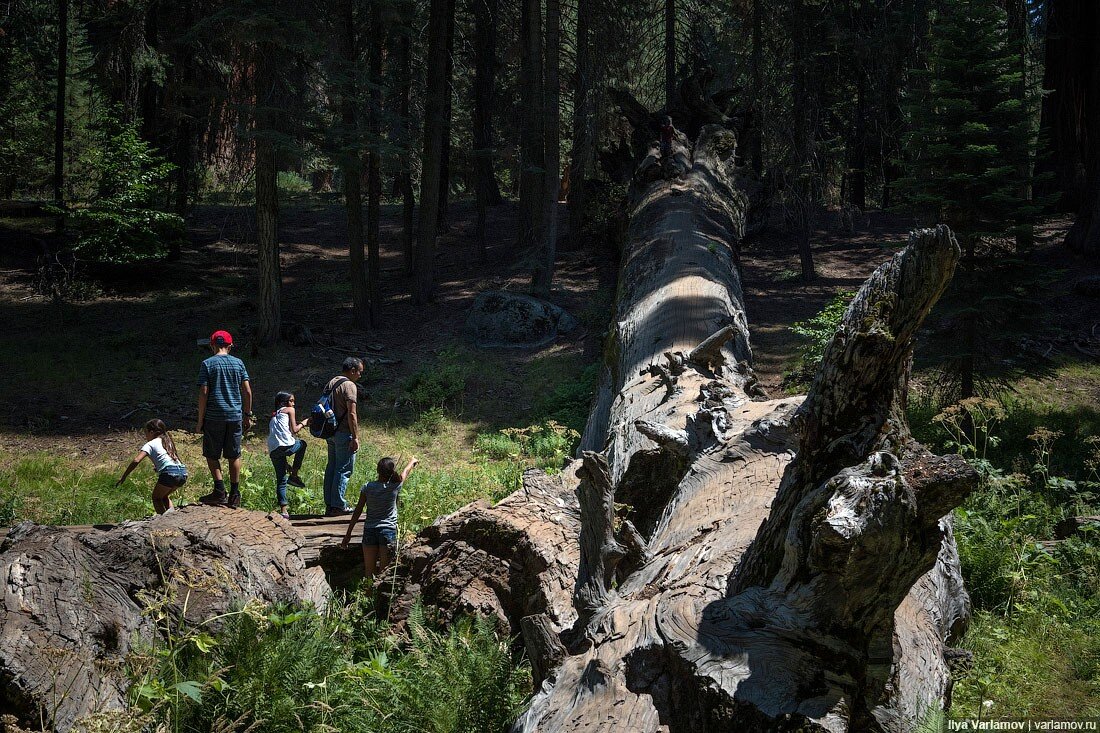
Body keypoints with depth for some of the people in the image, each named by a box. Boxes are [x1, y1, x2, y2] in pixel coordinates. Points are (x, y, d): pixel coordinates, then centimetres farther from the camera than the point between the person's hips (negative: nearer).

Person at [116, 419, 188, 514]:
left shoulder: (150, 444, 8)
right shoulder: (167, 441, 27)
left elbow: (136, 461, -4)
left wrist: (123, 477, 0)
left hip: (170, 473, -6)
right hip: (183, 473, 6)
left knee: (156, 498, 16)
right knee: (164, 496, 28)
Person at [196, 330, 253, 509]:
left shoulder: (207, 364, -3)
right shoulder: (238, 363, 6)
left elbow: (203, 393, -7)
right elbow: (247, 391, 4)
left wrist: (200, 420, -3)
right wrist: (248, 415, 13)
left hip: (214, 417, -3)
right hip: (235, 415, 3)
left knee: (212, 454, 9)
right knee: (234, 456, 9)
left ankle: (219, 490, -4)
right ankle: (234, 496, 10)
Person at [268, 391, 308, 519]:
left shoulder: (273, 415, 31)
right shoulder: (289, 410, 13)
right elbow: (294, 430, 6)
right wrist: (303, 424, 24)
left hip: (272, 450, 6)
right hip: (286, 445, -6)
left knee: (281, 481, 11)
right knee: (302, 444, 27)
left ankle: (283, 510, 1)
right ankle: (294, 475, 15)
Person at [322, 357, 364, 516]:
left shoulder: (331, 383, 13)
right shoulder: (349, 386, -14)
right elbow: (351, 414, -20)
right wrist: (355, 437, -17)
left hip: (331, 432, 9)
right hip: (344, 433, -9)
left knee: (331, 467, 12)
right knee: (344, 470, -3)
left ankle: (329, 504, 16)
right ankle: (338, 506, -2)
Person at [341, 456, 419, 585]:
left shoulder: (367, 487, -4)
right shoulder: (395, 486, -5)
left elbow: (357, 511, -1)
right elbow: (406, 471, 17)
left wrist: (348, 535, 5)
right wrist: (413, 461, 39)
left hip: (369, 531, 1)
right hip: (389, 531, -1)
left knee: (369, 571, 7)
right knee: (383, 572, 1)